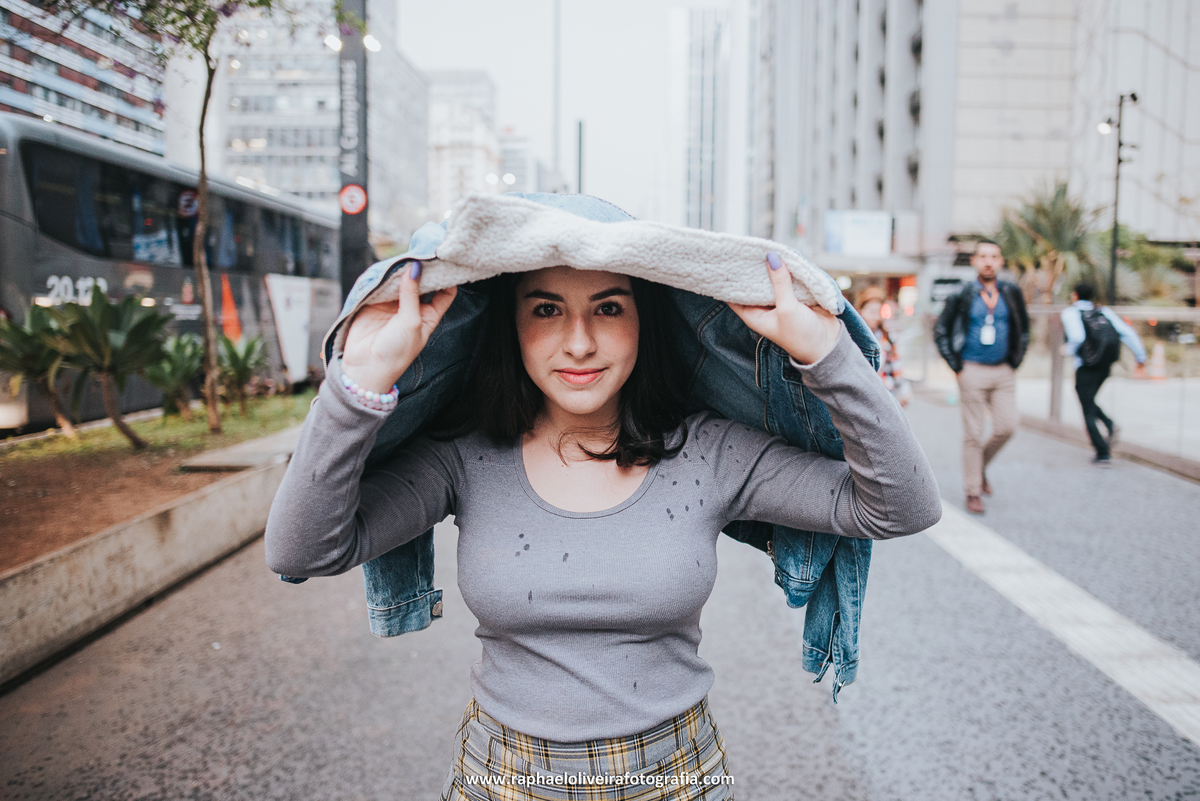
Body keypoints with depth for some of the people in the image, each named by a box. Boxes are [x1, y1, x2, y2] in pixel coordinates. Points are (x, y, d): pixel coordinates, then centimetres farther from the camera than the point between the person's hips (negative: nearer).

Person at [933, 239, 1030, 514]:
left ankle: (981, 465, 24)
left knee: (1006, 427, -4)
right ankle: (973, 492, 8)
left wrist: (1016, 361, 9)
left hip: (1004, 371, 3)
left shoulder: (1011, 293, 5)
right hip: (973, 371, -3)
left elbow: (1024, 328, 17)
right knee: (973, 433, -1)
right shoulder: (962, 296, -4)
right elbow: (941, 331, 2)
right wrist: (956, 367, -2)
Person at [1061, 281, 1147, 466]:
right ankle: (1110, 425, 3)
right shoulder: (1104, 312, 9)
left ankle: (1103, 454, 1)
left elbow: (1077, 337, -23)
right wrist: (1141, 358, 0)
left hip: (1086, 369, -6)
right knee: (1089, 401, 26)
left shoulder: (1070, 312, -6)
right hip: (1105, 368, 6)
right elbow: (1127, 332, -2)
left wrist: (1069, 350, -3)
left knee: (1088, 413, 3)